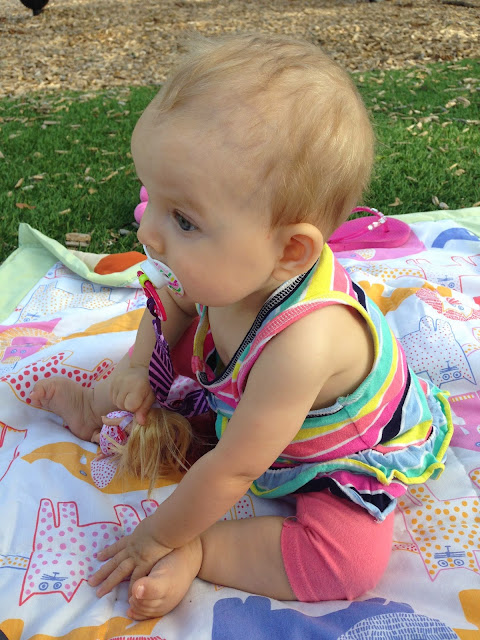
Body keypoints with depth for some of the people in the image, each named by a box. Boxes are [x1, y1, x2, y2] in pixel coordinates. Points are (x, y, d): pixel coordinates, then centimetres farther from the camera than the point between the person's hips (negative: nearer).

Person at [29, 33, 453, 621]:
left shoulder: (302, 342, -47)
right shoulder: (230, 272, -25)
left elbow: (233, 471, -33)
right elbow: (174, 304, 3)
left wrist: (162, 536, -19)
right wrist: (135, 371, -4)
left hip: (357, 456, -6)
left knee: (349, 561, -30)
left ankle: (196, 552, -18)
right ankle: (98, 404, 29)